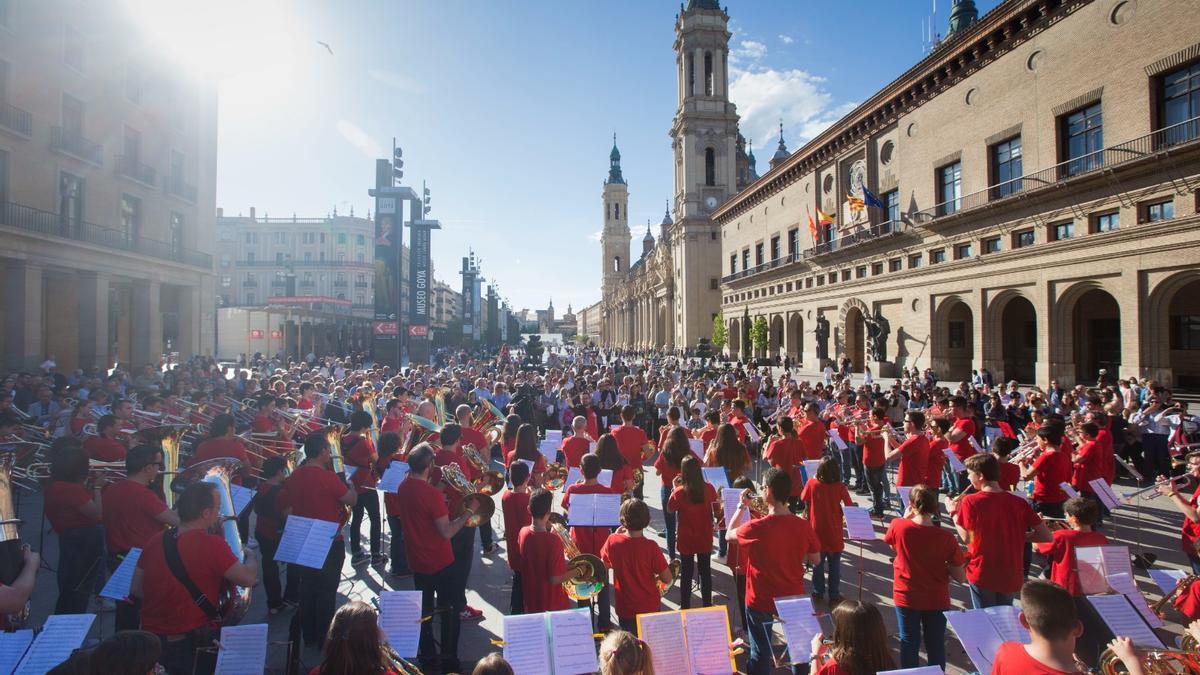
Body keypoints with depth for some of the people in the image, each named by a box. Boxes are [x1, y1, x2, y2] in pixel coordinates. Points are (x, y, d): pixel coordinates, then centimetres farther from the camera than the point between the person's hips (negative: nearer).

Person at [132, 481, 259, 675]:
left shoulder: (155, 541, -2)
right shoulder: (212, 545, -22)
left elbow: (136, 589, 9)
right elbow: (248, 579, -19)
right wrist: (251, 555, 1)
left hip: (150, 644, 7)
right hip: (193, 647, -7)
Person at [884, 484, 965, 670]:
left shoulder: (898, 526, -19)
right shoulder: (945, 537, -19)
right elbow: (961, 577, -11)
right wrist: (941, 564, 4)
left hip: (906, 597, 0)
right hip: (936, 600, 0)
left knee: (909, 644, 15)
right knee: (936, 645, 17)